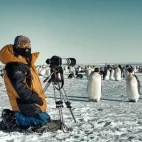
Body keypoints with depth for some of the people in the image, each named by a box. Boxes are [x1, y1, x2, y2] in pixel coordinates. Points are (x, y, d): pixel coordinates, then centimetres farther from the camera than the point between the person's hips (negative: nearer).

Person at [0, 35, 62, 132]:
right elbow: (19, 87, -27)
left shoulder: (26, 62, 15)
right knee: (44, 121, -13)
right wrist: (35, 98, -22)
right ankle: (13, 119, -7)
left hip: (30, 101, 10)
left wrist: (38, 97, 18)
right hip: (26, 102, -10)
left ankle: (13, 116, 11)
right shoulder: (14, 66, -19)